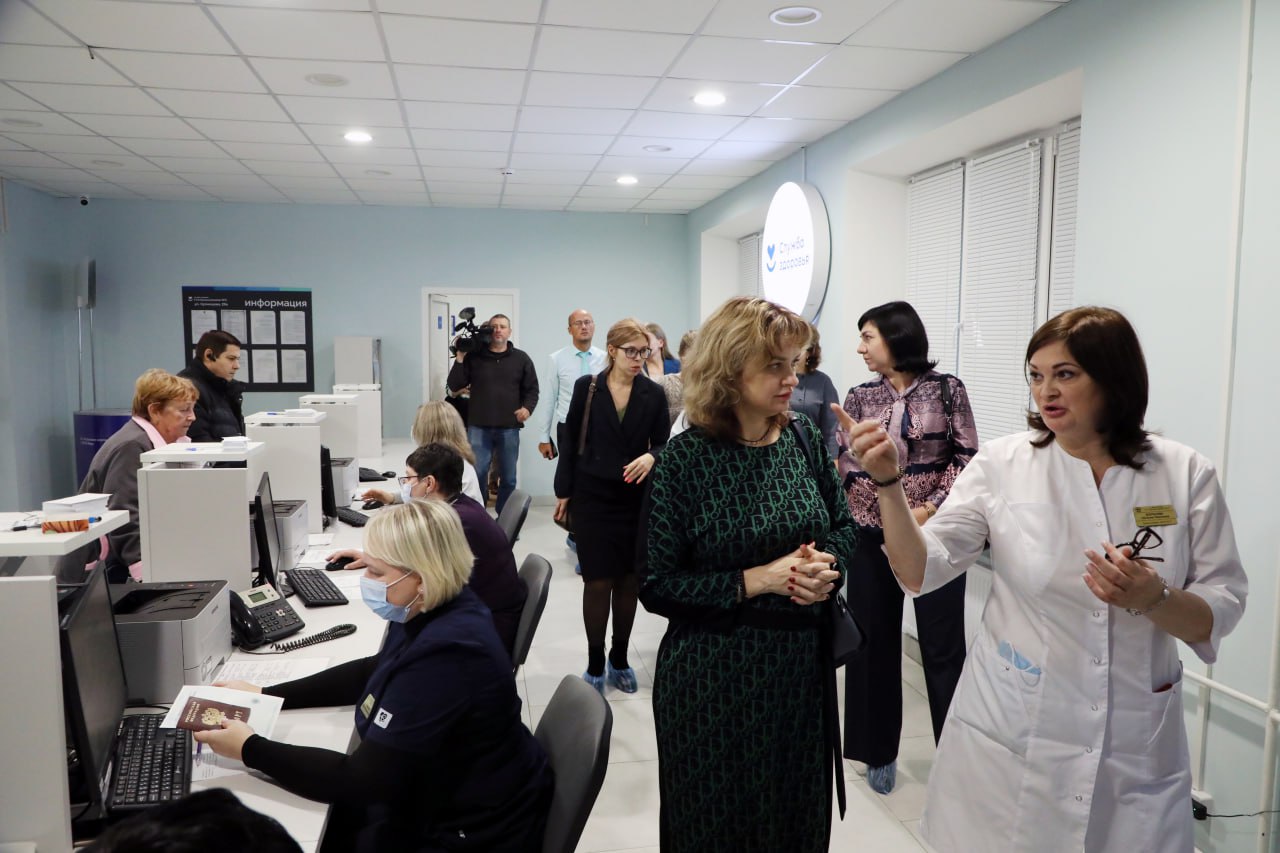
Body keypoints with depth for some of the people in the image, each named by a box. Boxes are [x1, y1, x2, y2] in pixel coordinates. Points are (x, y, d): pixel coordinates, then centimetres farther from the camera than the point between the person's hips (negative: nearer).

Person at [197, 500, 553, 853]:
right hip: (438, 797, 8)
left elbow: (362, 781, -30)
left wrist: (249, 749, -21)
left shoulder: (444, 656, -34)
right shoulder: (434, 613, -4)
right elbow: (373, 672, 13)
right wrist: (265, 695, 6)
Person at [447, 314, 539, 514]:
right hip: (478, 427, -1)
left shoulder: (521, 359, 8)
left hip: (509, 428, 1)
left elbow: (532, 390, 9)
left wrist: (527, 408, -9)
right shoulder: (474, 356, 5)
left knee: (508, 479, 8)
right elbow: (454, 385, 2)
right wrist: (460, 358, -8)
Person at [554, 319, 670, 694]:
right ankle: (595, 665, 15)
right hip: (593, 496, -1)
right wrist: (563, 491, 2)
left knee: (628, 580, 9)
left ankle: (619, 660, 26)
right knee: (597, 581, 0)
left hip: (636, 498, 2)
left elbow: (664, 444, 3)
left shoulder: (654, 394, -1)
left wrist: (651, 457, -20)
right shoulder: (586, 387, -2)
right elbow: (570, 441, 3)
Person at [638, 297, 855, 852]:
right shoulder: (686, 458, -15)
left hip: (804, 664, 5)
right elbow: (656, 586, -14)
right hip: (713, 676, -4)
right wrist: (755, 581, -22)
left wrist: (827, 566, -11)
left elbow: (843, 526, 10)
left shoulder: (804, 438, -1)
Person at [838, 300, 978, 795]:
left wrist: (931, 508, -13)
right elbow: (842, 462, 4)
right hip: (872, 532, 3)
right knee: (874, 641, 9)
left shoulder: (946, 390, -2)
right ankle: (880, 751, 25)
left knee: (943, 645, 2)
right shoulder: (860, 397, 5)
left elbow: (966, 457, -5)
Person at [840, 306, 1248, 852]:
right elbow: (921, 570, -14)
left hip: (1135, 748, 1)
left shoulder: (1185, 474, -4)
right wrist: (888, 481, -28)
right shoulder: (1002, 465, -8)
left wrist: (1153, 598, -22)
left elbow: (1221, 611, -1)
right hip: (1010, 732, -1)